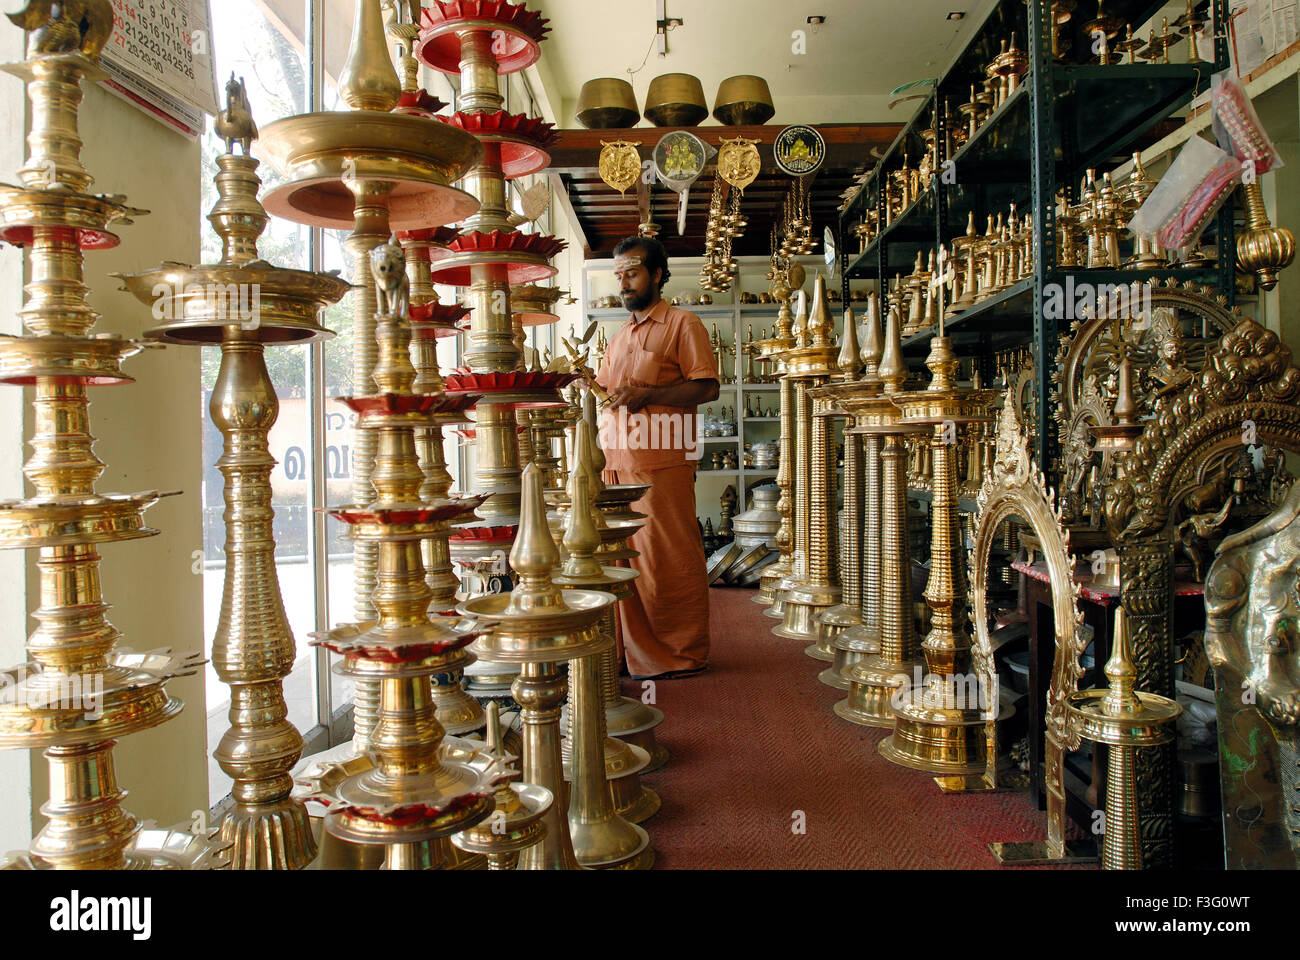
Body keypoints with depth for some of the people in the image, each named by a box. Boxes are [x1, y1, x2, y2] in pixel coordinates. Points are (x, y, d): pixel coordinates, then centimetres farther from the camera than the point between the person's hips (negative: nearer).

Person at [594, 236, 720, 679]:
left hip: (663, 461, -6)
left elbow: (706, 388, -8)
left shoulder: (682, 325, 2)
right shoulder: (618, 338, 24)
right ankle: (638, 650, 14)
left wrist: (646, 394, -17)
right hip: (617, 461, 7)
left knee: (670, 559, -4)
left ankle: (683, 654, 6)